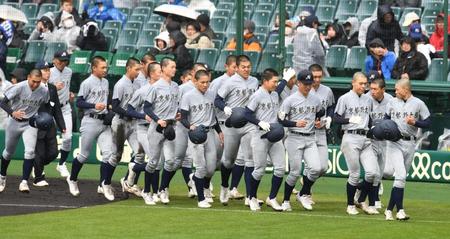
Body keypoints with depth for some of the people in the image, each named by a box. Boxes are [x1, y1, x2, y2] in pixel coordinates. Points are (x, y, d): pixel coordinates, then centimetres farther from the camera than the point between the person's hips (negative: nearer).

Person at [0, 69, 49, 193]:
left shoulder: (44, 91, -12)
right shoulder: (19, 88, -21)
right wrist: (12, 113, -37)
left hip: (30, 124, 1)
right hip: (14, 122, -1)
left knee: (30, 151, -19)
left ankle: (24, 182, -19)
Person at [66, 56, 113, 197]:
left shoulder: (105, 82, 14)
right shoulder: (87, 83, -8)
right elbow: (79, 102, -12)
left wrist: (109, 106, 8)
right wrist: (94, 105, -24)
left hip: (104, 122, 6)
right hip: (91, 121, -6)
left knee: (108, 153, -5)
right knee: (84, 155, 2)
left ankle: (104, 183, 2)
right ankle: (72, 179, 22)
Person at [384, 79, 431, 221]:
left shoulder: (418, 104, 2)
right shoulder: (392, 103, 10)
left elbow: (428, 123, 2)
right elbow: (386, 118, 21)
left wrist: (415, 122, -15)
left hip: (409, 144, 0)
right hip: (394, 143, 0)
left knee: (400, 176, 4)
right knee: (400, 175, -15)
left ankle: (389, 209, 14)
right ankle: (400, 210, -19)